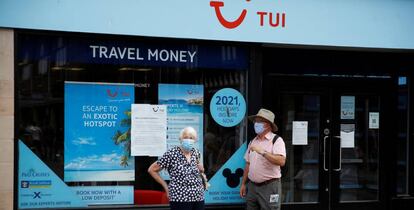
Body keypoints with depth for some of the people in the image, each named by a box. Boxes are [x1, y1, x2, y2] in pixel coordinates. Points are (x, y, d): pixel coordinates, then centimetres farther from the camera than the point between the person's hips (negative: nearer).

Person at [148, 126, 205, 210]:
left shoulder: (196, 152, 7)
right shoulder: (171, 154, -9)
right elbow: (151, 170, -4)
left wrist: (201, 169, 5)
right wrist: (166, 187, -3)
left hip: (198, 197, 6)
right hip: (180, 198, -6)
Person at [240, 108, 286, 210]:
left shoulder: (276, 140, -7)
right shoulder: (253, 142, 14)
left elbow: (281, 161, -22)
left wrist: (262, 152, -27)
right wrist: (243, 184, 15)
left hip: (269, 186, -6)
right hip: (252, 186, 6)